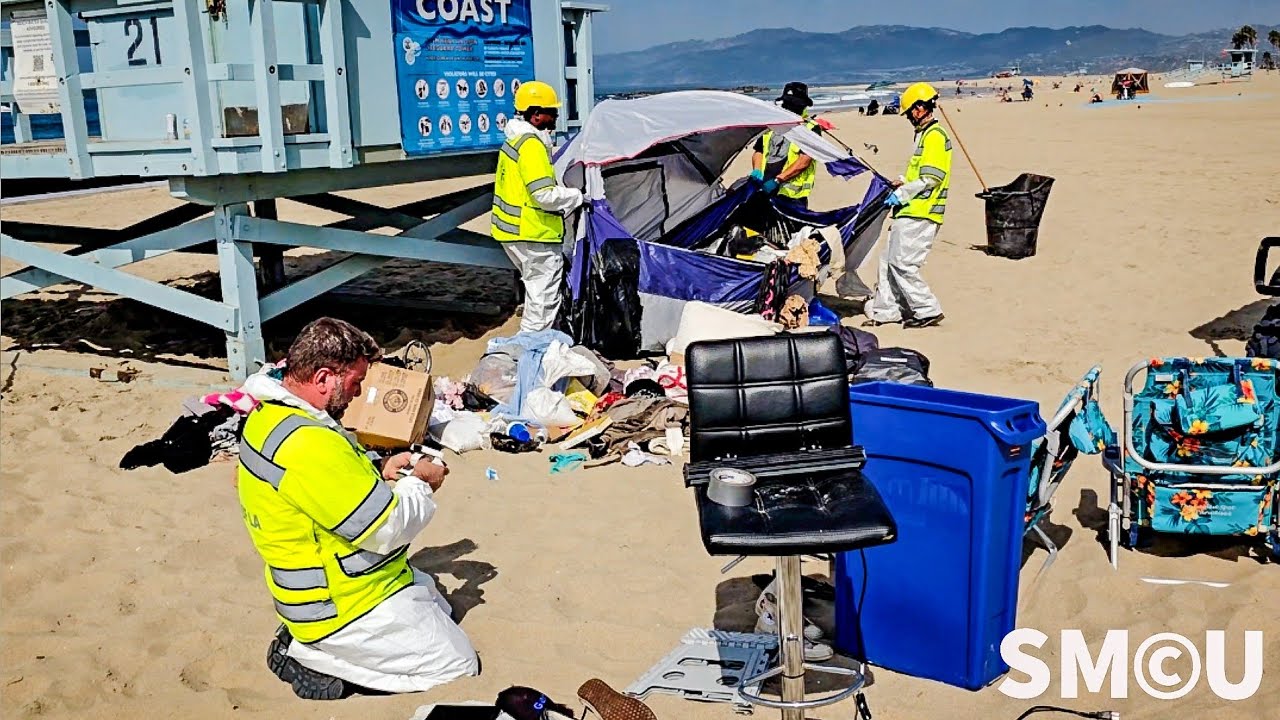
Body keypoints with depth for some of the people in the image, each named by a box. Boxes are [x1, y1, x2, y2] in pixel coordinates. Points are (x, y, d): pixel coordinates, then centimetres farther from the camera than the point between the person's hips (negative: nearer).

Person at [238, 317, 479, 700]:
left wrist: (382, 475, 1)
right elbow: (386, 530, -27)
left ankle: (306, 644, 13)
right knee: (460, 667, 0)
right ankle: (316, 659, -3)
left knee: (439, 609, 26)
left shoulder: (269, 416, 1)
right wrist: (419, 483, -8)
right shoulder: (307, 443, -31)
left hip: (328, 583, 10)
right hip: (343, 607, -10)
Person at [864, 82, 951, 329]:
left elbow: (930, 178, -20)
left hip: (921, 214, -10)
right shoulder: (925, 134, 20)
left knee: (902, 263, -11)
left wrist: (901, 194, -14)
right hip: (912, 212, 10)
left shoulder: (934, 135, -13)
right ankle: (885, 309, 17)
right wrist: (904, 182, 16)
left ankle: (928, 311, -2)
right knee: (889, 259, 11)